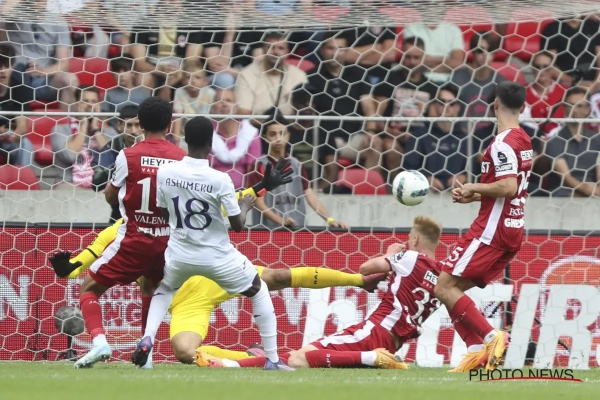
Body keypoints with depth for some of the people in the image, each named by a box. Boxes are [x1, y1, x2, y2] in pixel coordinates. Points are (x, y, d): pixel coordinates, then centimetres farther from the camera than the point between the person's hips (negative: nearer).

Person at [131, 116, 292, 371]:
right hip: (218, 258, -3)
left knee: (164, 289, 35)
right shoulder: (219, 180, -21)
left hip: (179, 255, 3)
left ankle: (147, 338, 9)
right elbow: (238, 225, -12)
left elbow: (164, 216, 3)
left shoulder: (165, 173, -12)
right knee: (258, 290, 21)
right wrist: (246, 206, 8)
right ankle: (272, 359, 17)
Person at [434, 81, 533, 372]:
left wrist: (473, 188, -11)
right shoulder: (524, 141, 15)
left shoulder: (503, 143, -15)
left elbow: (508, 186, -26)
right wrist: (473, 196, 14)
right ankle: (477, 351, 0)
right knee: (455, 289, 11)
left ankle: (491, 337, -18)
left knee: (444, 287, -10)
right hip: (512, 229, 10)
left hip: (492, 228, -10)